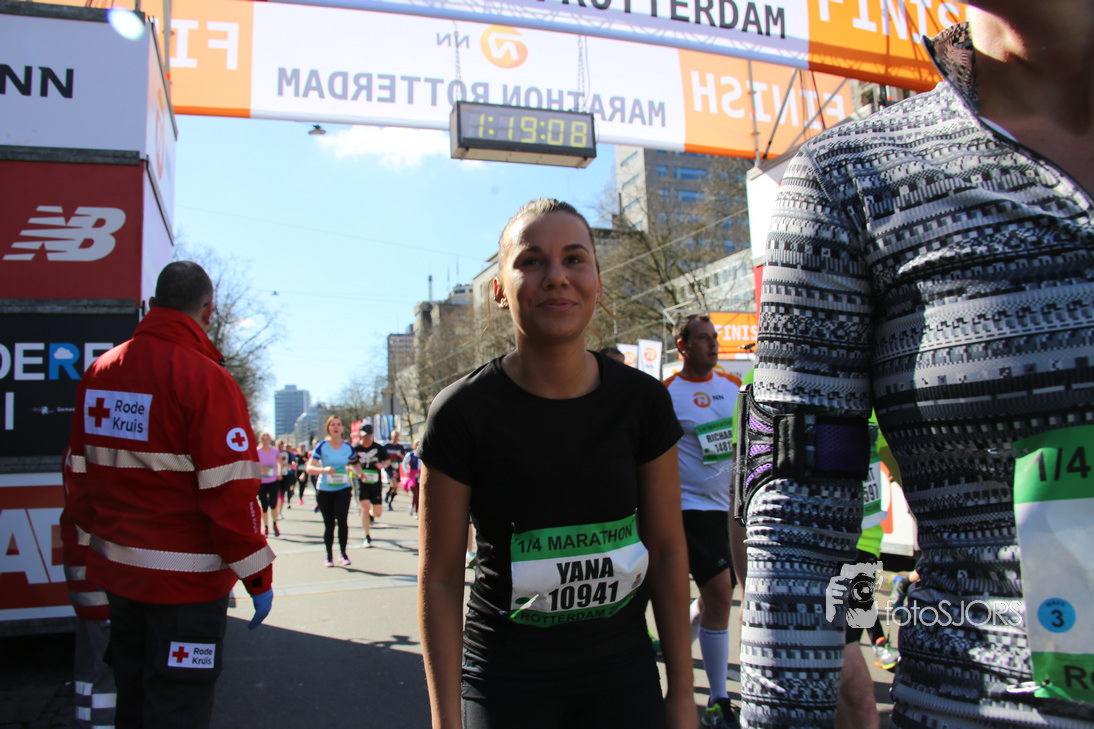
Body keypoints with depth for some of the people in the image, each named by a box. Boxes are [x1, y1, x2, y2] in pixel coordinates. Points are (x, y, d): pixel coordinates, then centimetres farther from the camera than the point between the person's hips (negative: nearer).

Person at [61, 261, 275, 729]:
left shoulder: (98, 372, 4)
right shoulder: (204, 377, -18)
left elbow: (79, 475, 11)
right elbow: (230, 491, -21)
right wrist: (258, 577, -14)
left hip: (116, 569, 7)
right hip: (185, 578, -7)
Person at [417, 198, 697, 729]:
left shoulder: (642, 401, -8)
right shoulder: (462, 413, -15)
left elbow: (668, 550, 0)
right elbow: (440, 578, -8)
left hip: (623, 671, 3)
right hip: (506, 682, -2)